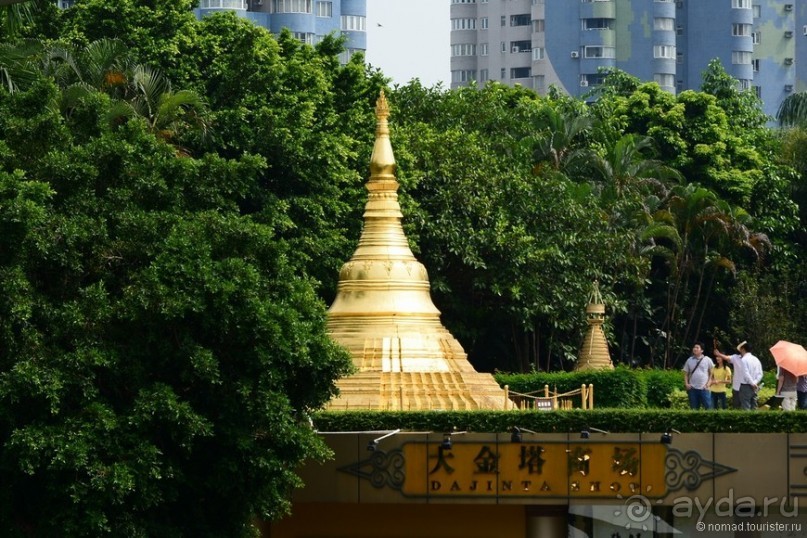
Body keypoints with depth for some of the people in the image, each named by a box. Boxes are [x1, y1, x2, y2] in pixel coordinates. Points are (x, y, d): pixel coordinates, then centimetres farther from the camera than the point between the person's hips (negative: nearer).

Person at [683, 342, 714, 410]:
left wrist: (708, 383, -5)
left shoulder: (707, 360, 1)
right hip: (693, 389, 3)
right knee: (694, 408, 7)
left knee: (708, 407, -5)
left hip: (704, 388, -3)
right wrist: (686, 384, -2)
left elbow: (711, 373, 6)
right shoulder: (689, 360, 8)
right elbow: (686, 374, 12)